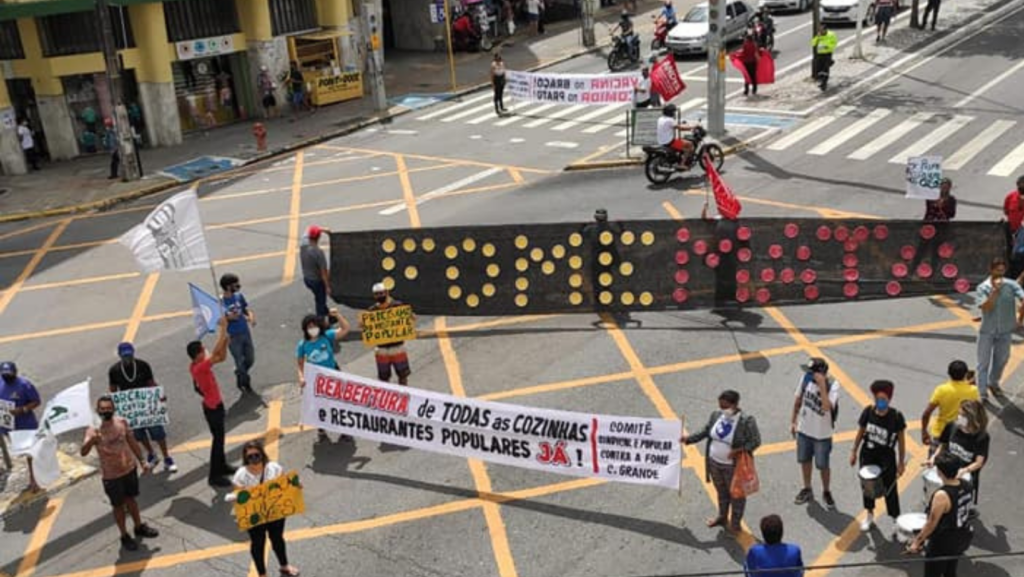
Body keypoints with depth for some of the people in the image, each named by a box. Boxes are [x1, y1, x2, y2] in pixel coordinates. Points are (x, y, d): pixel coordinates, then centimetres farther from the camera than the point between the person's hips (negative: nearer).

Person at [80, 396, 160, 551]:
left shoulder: (122, 422, -8)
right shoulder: (93, 430, -20)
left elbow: (131, 441, 7)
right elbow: (83, 452, -34)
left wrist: (142, 461, 11)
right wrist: (91, 440, -55)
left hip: (129, 468, 4)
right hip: (111, 475, -4)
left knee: (131, 499, 22)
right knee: (119, 505, 12)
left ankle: (139, 527, 42)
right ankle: (124, 536, 30)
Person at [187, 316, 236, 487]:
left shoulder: (201, 364, 0)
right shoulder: (200, 368, -28)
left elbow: (221, 357, 9)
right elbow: (216, 352, -33)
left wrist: (225, 341, -8)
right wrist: (223, 329, -30)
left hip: (215, 405, 10)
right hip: (212, 407, -10)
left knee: (219, 437, 21)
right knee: (218, 439, -2)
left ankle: (222, 466, 35)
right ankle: (214, 476, 5)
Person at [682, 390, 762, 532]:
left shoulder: (747, 421, -21)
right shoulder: (716, 415, -5)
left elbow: (755, 441, -17)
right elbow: (705, 432, 7)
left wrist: (739, 450, -29)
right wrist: (689, 438, -3)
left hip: (734, 466, -5)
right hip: (715, 463, 5)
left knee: (736, 493, 13)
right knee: (721, 491, 24)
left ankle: (736, 522, 32)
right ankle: (722, 517, 45)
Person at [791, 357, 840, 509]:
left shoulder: (832, 385, -25)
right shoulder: (806, 378, -12)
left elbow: (827, 408, -39)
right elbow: (798, 399, 3)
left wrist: (822, 385, -40)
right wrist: (793, 421, 8)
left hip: (822, 433, -4)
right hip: (804, 429, 4)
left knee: (823, 465, 12)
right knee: (804, 460, 20)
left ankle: (826, 492, 37)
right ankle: (807, 489, 41)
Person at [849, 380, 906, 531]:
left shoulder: (896, 416, -17)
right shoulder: (868, 411, -11)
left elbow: (901, 440, -8)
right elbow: (861, 432, 2)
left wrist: (901, 462, -5)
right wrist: (854, 452, 7)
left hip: (887, 457, -3)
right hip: (868, 454, 3)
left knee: (890, 489, 0)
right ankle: (870, 515, 37)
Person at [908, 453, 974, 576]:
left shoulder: (942, 496, -33)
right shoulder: (966, 485, -11)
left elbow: (931, 524, -23)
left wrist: (917, 542, -11)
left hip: (943, 543, -8)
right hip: (962, 538, 8)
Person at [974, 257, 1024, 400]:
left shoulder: (1011, 285, -10)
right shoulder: (983, 287, -12)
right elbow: (986, 307, -24)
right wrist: (995, 290, -29)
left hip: (1005, 330, 2)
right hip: (987, 331, -2)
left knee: (1001, 359, 18)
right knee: (984, 362, 2)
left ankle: (993, 382, 42)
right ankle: (982, 393, 8)